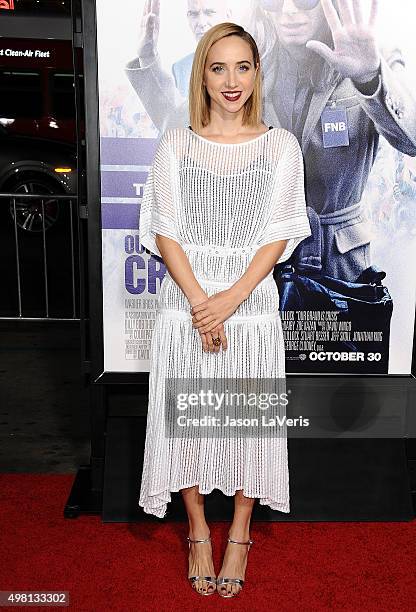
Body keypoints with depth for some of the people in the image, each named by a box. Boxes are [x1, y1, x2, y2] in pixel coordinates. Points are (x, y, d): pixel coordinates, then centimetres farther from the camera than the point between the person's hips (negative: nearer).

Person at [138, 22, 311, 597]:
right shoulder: (176, 144, 4)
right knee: (185, 418, 9)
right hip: (185, 302, 1)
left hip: (252, 303, 0)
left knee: (248, 420, 9)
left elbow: (279, 236, -3)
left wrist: (230, 300, -15)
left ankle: (240, 532, 33)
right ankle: (198, 531, 32)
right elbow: (164, 232, -1)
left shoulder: (281, 145, 2)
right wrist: (200, 302, -13)